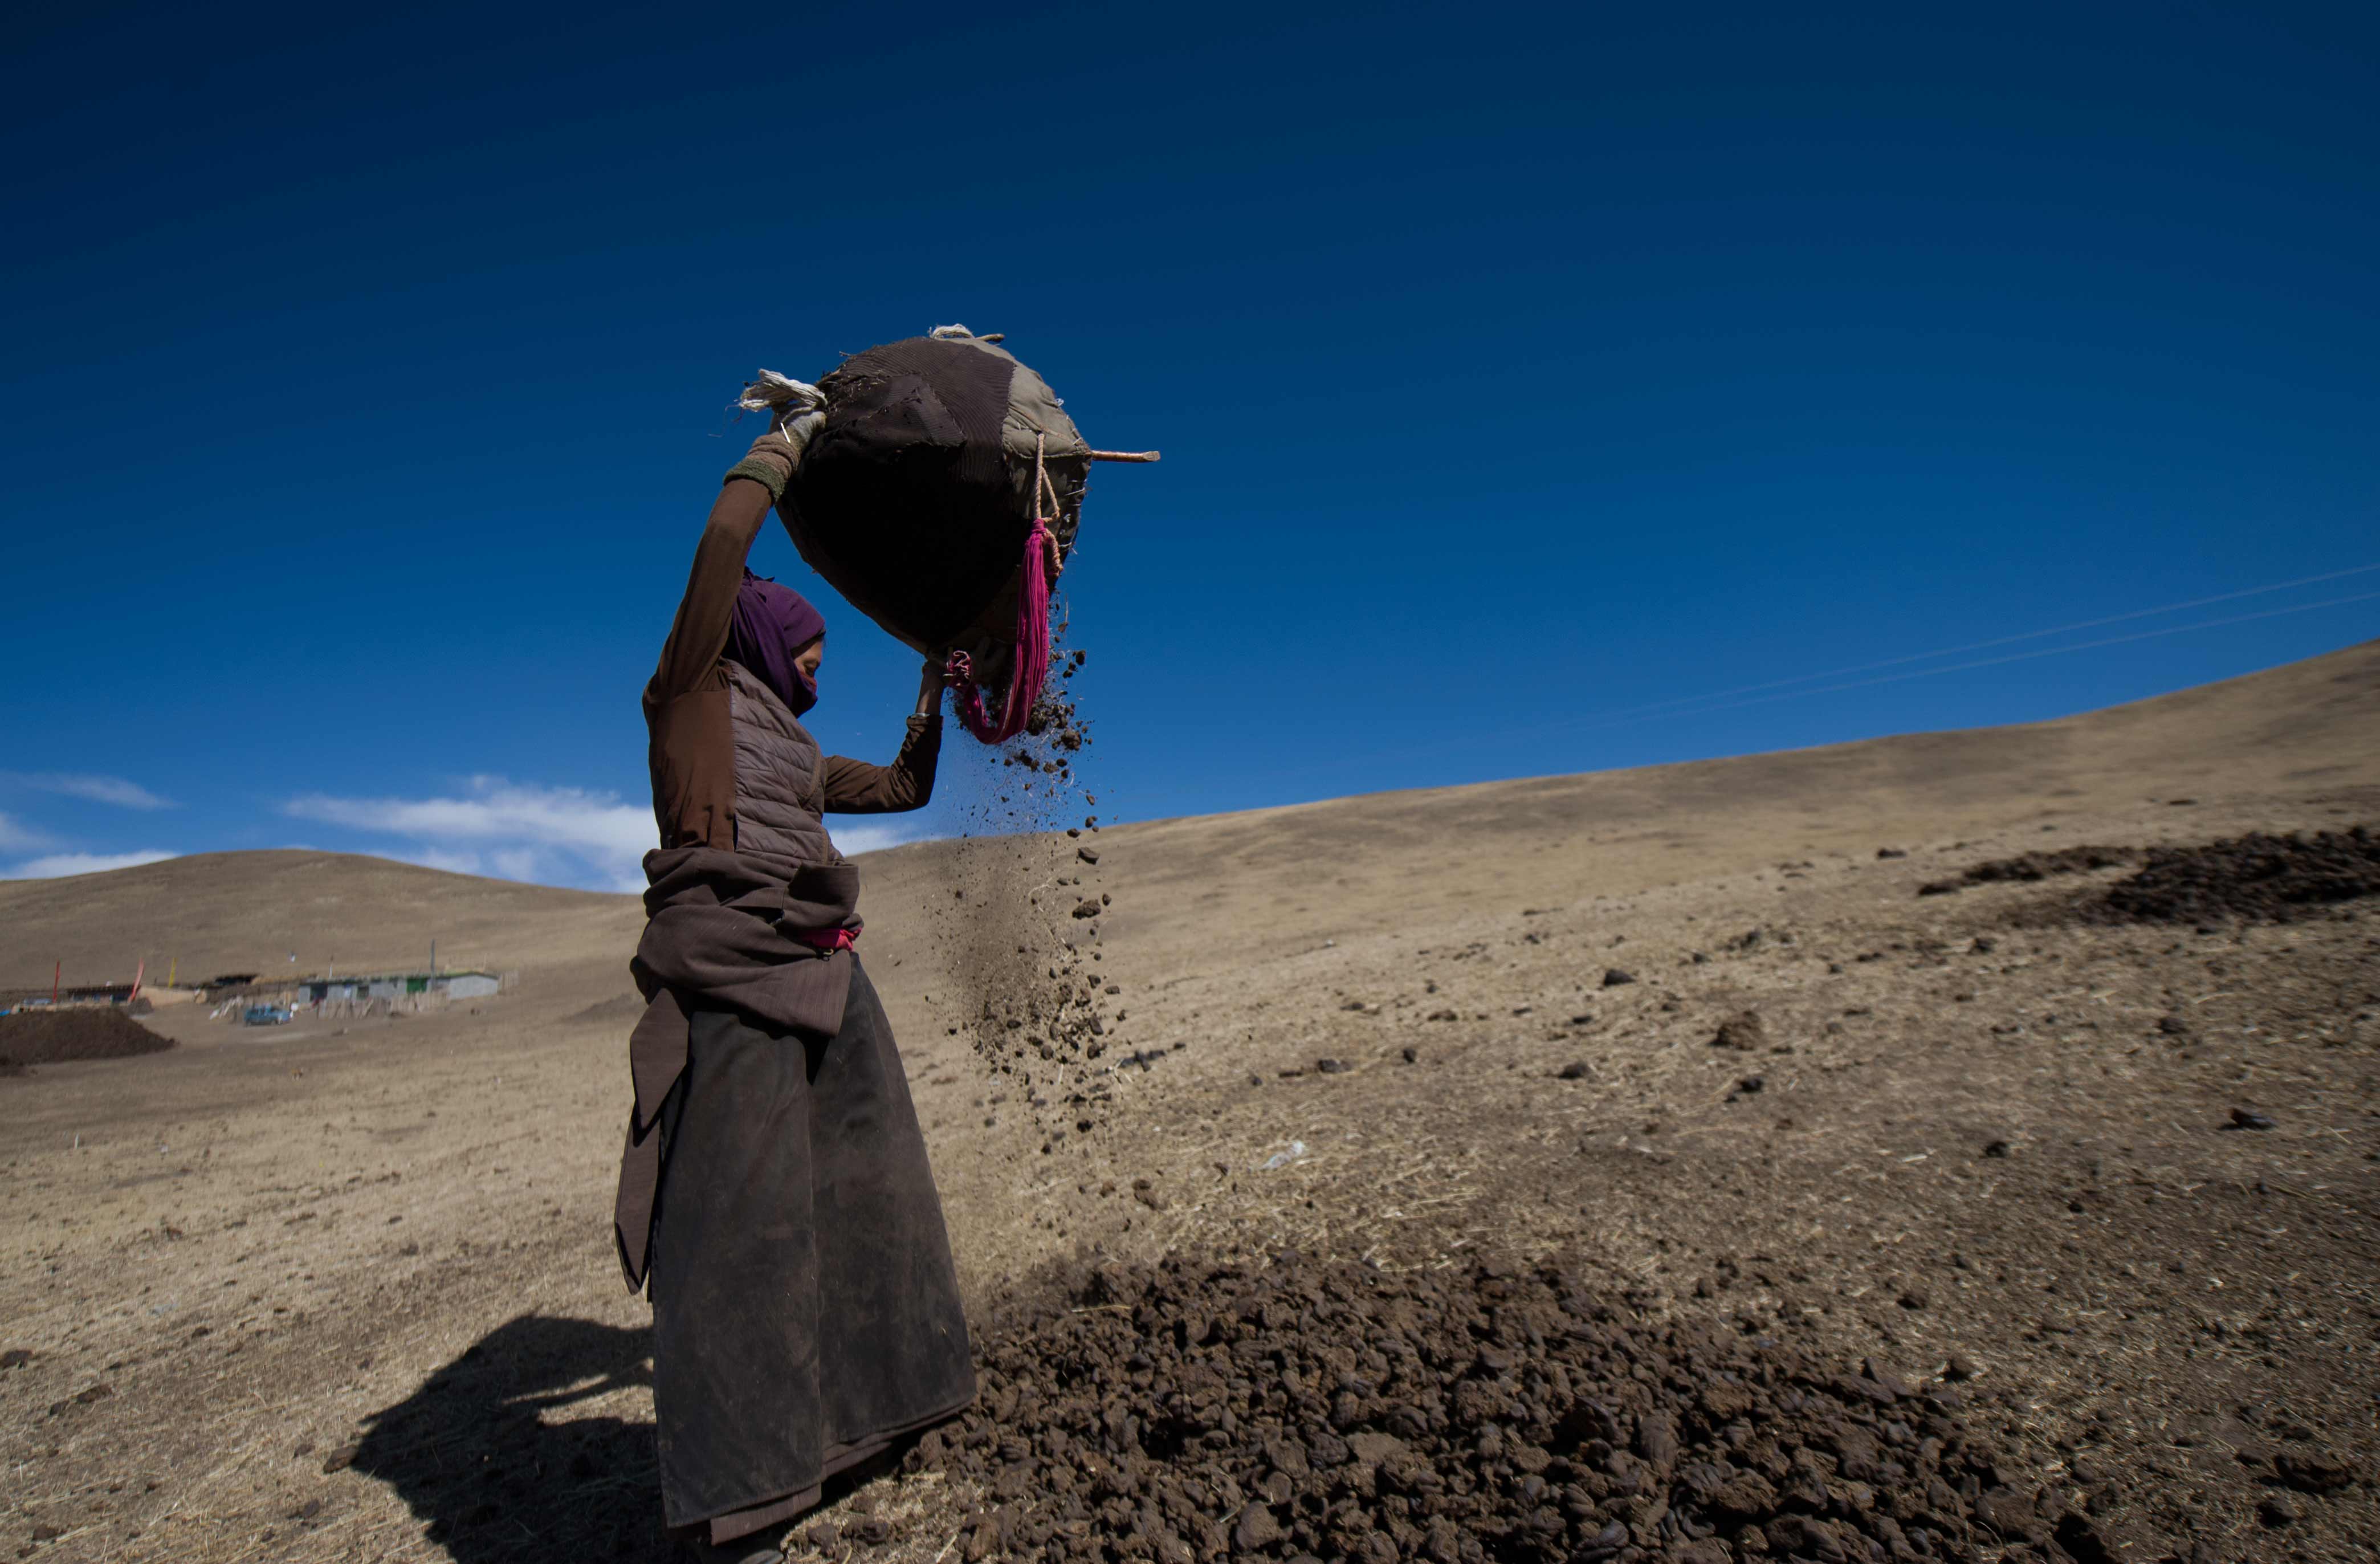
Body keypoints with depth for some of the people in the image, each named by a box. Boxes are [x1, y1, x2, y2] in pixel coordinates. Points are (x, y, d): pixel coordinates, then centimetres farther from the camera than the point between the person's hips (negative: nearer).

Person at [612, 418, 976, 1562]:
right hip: (731, 962, -8)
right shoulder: (692, 690, 5)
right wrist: (790, 441, 5)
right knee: (738, 1213, -8)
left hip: (821, 971, 9)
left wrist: (932, 691, 34)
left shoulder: (798, 752, 26)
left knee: (858, 1180, 14)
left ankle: (868, 1392, 32)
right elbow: (724, 541, -8)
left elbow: (908, 790, 35)